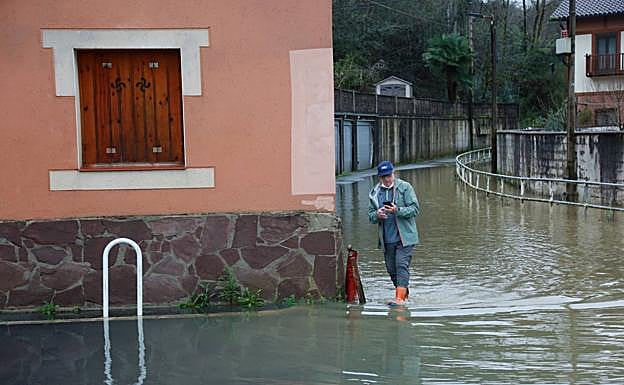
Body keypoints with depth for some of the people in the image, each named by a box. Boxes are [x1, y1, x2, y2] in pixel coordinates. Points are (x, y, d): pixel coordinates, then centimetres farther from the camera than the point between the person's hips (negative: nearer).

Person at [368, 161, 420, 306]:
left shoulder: (405, 187, -4)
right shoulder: (374, 193, 9)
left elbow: (415, 209, -8)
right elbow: (370, 214, 11)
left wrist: (397, 210, -23)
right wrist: (377, 215, -13)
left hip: (404, 237, -5)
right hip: (387, 238, 5)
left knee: (402, 266, -14)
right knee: (391, 269, 10)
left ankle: (400, 298, -17)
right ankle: (404, 293, 29)